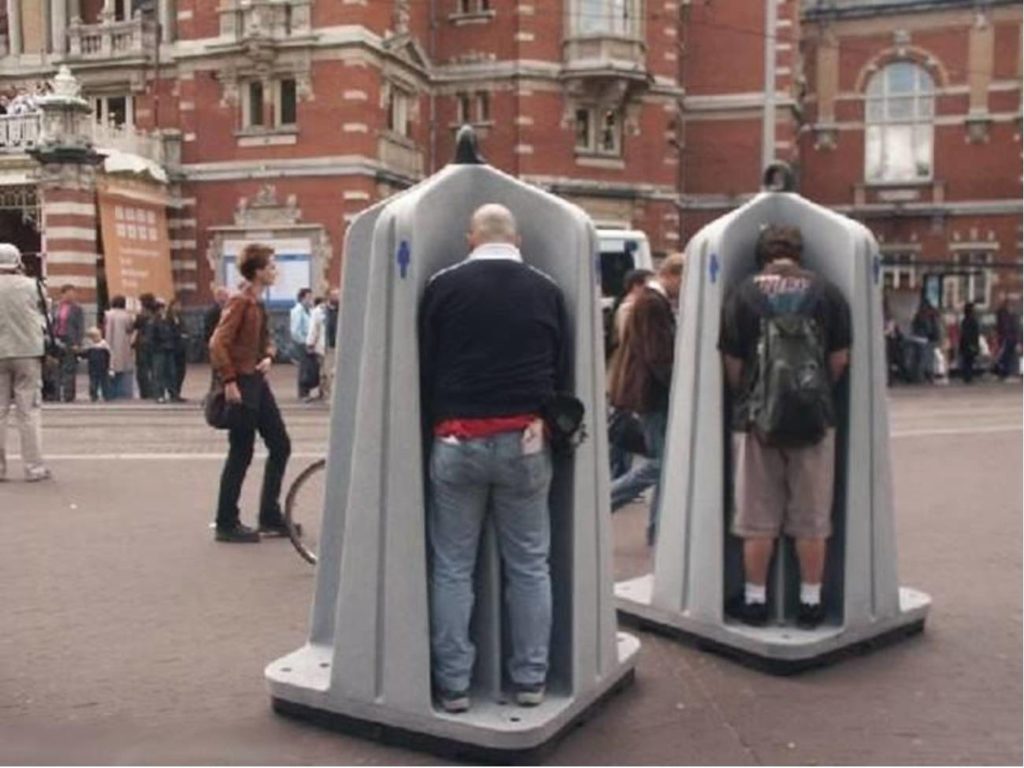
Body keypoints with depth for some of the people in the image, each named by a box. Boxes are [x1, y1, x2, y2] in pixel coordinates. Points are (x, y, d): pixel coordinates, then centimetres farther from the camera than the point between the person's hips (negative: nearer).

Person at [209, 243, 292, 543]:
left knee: (280, 445, 11)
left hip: (257, 382, 10)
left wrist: (268, 356, 2)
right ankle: (226, 524, 9)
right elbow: (218, 344, -22)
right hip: (241, 385, -9)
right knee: (241, 455, -2)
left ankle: (270, 517, 20)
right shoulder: (240, 302, -15)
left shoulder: (258, 303, 12)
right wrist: (229, 381, -24)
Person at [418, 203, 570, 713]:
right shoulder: (546, 291, 5)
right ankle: (530, 678, 18)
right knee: (529, 565, 11)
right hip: (525, 441, 2)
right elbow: (562, 372, 8)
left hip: (458, 440, -1)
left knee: (452, 568, 7)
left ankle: (453, 684, 12)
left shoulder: (444, 286, -2)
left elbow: (423, 368, 0)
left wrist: (433, 430, 10)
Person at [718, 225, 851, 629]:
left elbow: (732, 362, -1)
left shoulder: (743, 293, -1)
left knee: (758, 520, 8)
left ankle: (755, 600, 16)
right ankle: (811, 602, 16)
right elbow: (840, 359, 3)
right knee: (812, 519, 9)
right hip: (816, 418, 1)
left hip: (757, 418, -1)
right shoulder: (826, 292, 3)